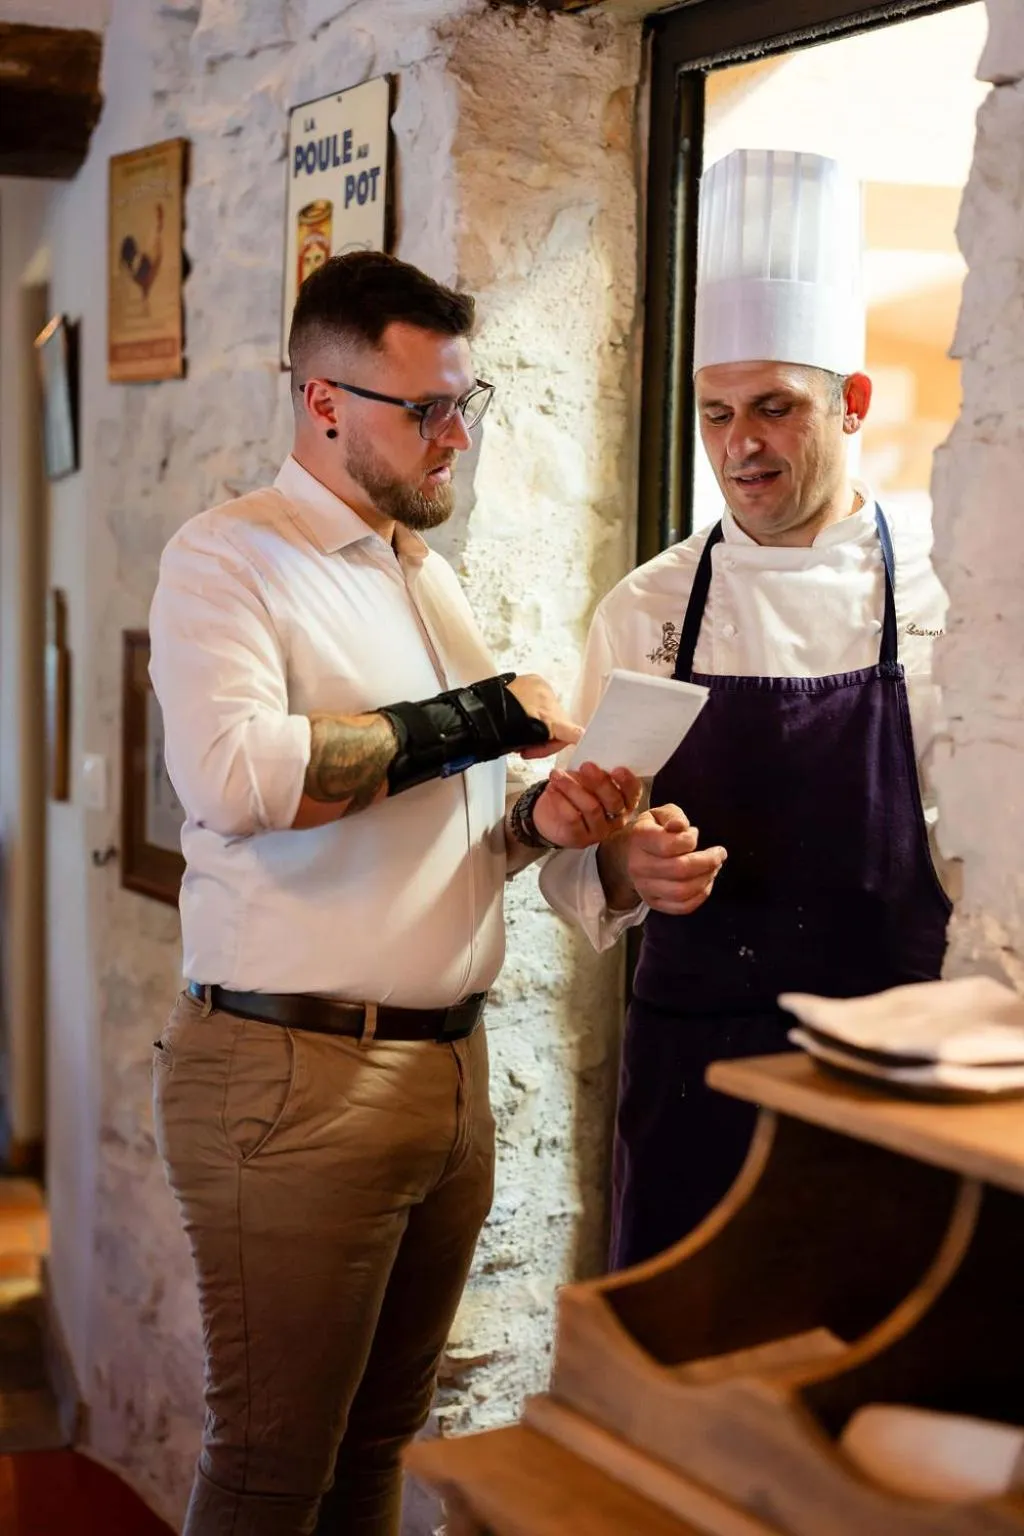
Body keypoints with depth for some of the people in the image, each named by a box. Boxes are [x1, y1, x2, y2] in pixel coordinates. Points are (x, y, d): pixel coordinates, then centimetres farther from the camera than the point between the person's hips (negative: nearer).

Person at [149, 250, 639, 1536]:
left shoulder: (430, 578, 18)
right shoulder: (228, 559, -6)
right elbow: (233, 774, -25)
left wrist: (533, 823, 1)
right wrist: (481, 717, -18)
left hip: (449, 1067, 7)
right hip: (292, 1077, -7)